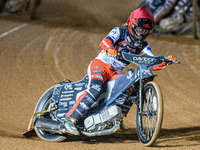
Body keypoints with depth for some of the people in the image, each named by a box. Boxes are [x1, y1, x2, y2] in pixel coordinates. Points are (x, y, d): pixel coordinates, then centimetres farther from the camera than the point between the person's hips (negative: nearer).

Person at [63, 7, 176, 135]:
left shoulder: (143, 46, 9)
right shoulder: (119, 32, -4)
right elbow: (105, 42, -22)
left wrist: (165, 61, -21)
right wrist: (110, 49, -45)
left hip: (115, 74, 6)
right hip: (100, 64, -6)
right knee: (95, 89, -30)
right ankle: (71, 118, -31)